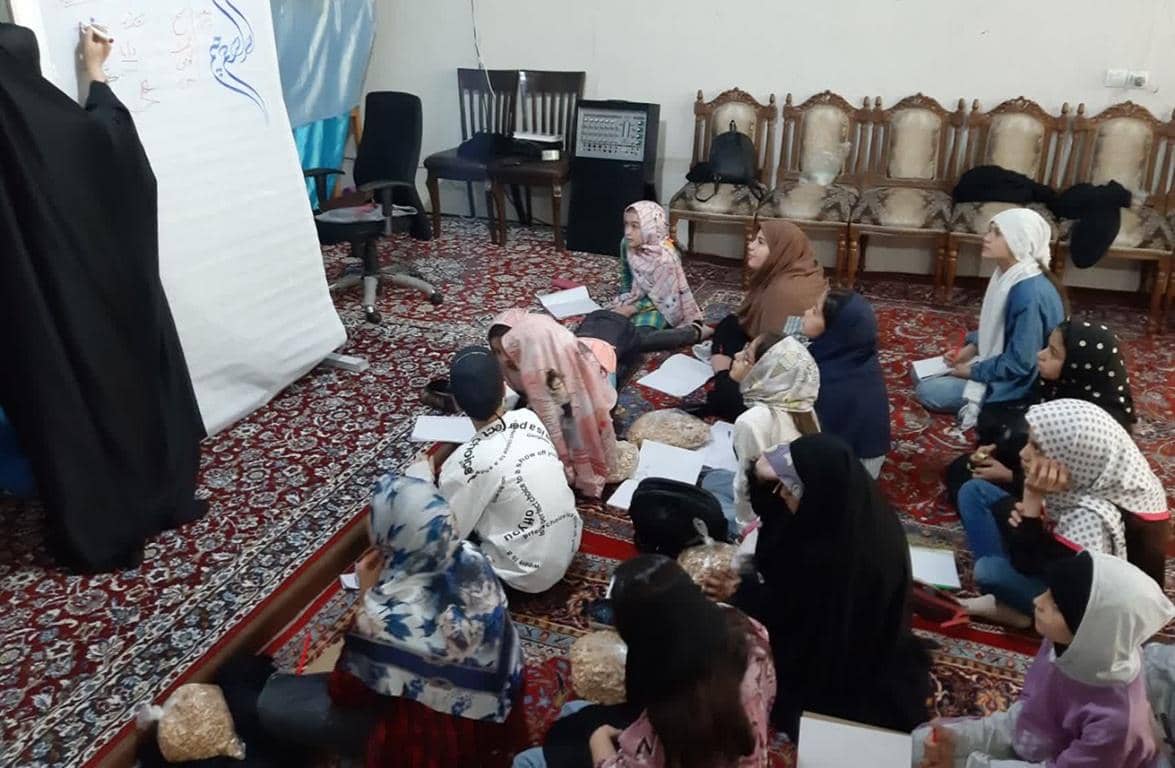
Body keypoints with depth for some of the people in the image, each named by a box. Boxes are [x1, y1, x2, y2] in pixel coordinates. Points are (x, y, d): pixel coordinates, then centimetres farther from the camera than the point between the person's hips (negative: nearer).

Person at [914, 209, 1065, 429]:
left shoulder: (1030, 294, -32)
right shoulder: (1009, 275, -3)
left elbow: (1018, 364, -28)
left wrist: (973, 371, -15)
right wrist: (969, 349, 1)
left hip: (1018, 383, -9)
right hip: (1000, 363, 9)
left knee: (927, 392, -10)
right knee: (928, 374, 14)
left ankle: (994, 407, -2)